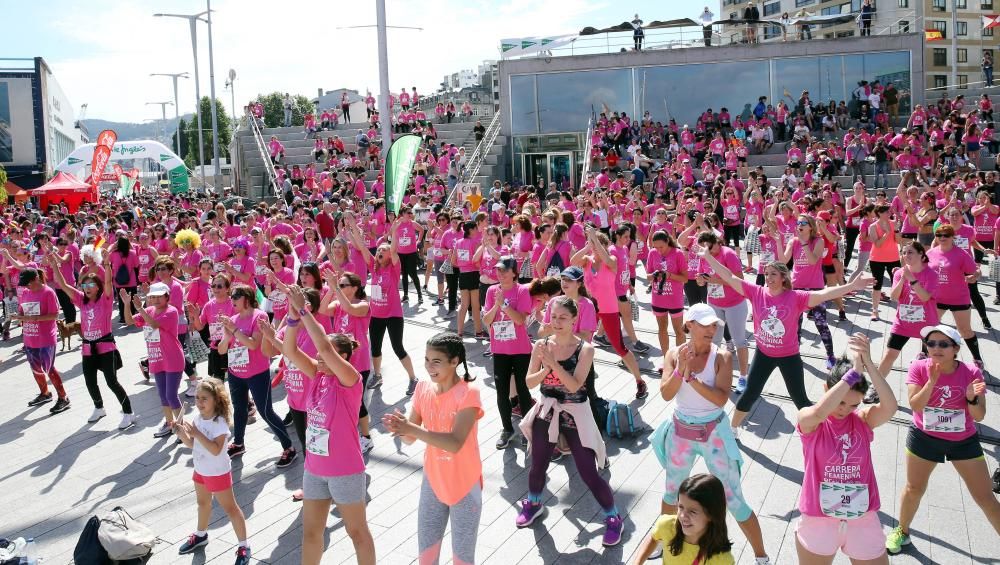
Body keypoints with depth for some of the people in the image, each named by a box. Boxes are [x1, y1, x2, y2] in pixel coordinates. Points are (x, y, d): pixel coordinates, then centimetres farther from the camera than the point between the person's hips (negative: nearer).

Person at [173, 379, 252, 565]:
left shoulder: (220, 423, -26)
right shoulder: (198, 419, -3)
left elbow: (216, 450, -36)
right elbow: (192, 444, 6)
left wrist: (197, 433, -40)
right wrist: (182, 434, -13)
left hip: (218, 473, -8)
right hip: (200, 470, 8)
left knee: (230, 508, 1)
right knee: (203, 503, 27)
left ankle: (243, 546, 9)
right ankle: (201, 535, 49)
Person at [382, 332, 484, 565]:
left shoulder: (468, 393, -21)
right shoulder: (423, 388, -3)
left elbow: (455, 443, -30)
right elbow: (410, 438, -2)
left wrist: (411, 428, -37)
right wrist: (400, 428, -24)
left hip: (464, 487, -5)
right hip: (432, 483, 5)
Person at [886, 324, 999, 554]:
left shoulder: (971, 373, -17)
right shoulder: (918, 368, -17)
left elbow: (979, 416, -15)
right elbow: (915, 405, -25)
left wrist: (972, 398, -35)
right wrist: (932, 381, -37)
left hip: (964, 441, 0)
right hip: (924, 438, 0)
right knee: (914, 489, 14)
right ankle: (902, 531, 38)